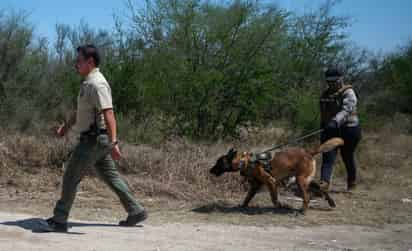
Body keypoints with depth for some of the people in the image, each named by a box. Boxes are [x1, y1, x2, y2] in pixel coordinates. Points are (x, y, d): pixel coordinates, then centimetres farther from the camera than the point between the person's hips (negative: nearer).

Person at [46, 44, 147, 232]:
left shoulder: (97, 84, -18)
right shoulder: (89, 83, 15)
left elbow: (108, 114, -28)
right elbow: (82, 111, 29)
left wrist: (113, 143, -35)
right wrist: (66, 126, 34)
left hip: (93, 140, -10)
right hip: (94, 139, 10)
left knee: (71, 177, -2)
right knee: (110, 176, 13)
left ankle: (59, 220, 6)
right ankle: (136, 211, 15)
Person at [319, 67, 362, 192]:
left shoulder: (348, 93, -10)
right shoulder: (325, 94, 12)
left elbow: (346, 110, -26)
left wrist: (335, 121, -41)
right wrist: (323, 126, 23)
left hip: (348, 129, -5)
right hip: (330, 130, 5)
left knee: (348, 157, 8)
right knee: (328, 156, -11)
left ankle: (352, 182, 28)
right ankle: (324, 182, -22)